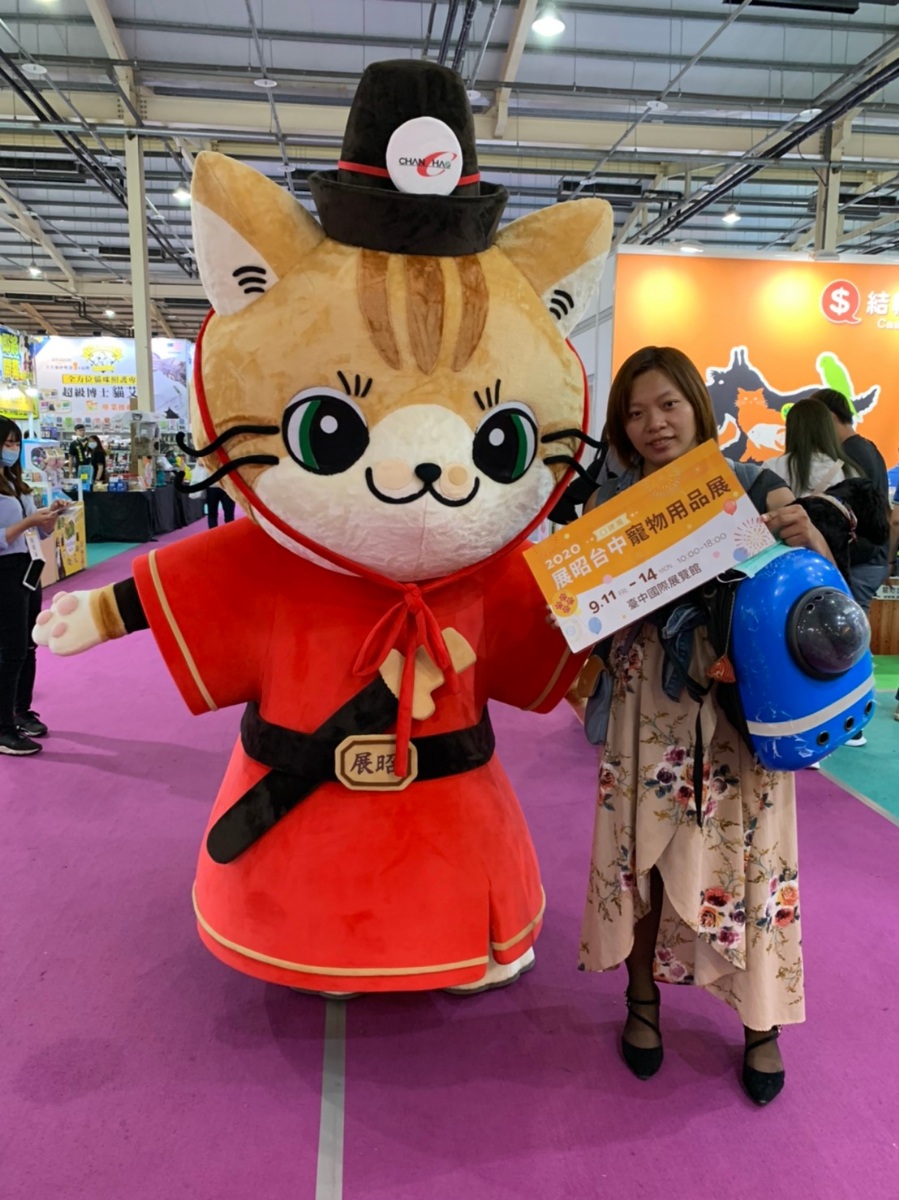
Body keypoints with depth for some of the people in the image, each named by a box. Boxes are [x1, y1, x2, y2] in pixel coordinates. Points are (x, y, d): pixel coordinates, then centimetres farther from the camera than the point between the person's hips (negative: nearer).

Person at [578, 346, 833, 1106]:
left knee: (746, 858, 8)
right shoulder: (612, 505, 2)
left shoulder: (754, 488, -2)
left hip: (741, 709, -1)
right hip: (647, 713, 1)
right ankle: (643, 1001, 34)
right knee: (640, 853, 10)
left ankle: (762, 1025, 31)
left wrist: (805, 537, -22)